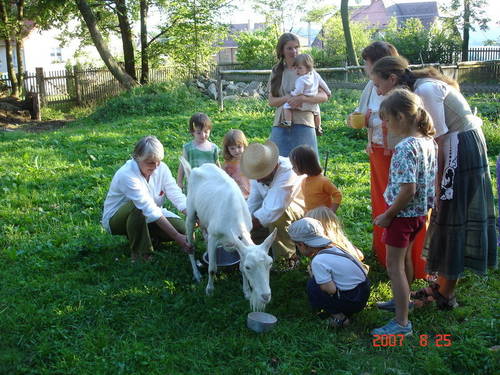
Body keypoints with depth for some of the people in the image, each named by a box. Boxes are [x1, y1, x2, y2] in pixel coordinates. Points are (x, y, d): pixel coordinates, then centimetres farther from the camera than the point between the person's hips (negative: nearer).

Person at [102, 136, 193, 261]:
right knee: (137, 206, -38)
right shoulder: (127, 175, -31)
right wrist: (177, 237, -42)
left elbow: (177, 196, -19)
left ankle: (140, 235, 8)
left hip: (147, 217, 6)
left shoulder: (161, 168, -12)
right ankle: (139, 253, -21)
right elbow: (150, 210, -38)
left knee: (182, 228, -15)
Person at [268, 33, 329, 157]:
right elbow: (271, 101, 6)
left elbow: (324, 96, -6)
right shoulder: (276, 72, 11)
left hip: (303, 125, -3)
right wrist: (287, 99, -14)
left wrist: (302, 98, -21)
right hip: (281, 125, 3)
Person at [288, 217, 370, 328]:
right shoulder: (333, 248, 6)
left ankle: (339, 317, -2)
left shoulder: (318, 261, -19)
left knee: (313, 286, -5)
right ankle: (342, 312, 13)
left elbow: (331, 289, -22)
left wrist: (312, 275, -4)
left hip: (353, 301, -9)